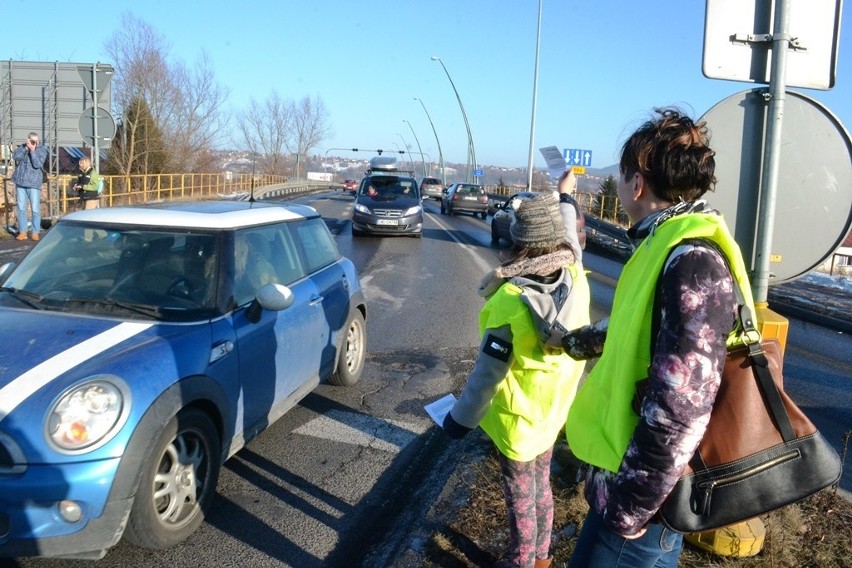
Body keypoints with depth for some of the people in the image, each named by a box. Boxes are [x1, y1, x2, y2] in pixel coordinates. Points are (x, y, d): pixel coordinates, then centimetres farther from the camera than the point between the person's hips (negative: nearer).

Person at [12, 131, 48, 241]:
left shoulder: (42, 150, -3)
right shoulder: (22, 147, 8)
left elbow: (37, 164, -16)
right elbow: (15, 156, -9)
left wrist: (32, 150, -20)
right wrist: (26, 148, -16)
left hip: (34, 183, -3)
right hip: (20, 182, 3)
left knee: (35, 209, -5)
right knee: (21, 208, 5)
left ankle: (35, 232, 3)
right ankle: (22, 231, 10)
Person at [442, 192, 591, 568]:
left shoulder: (511, 301, -30)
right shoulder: (576, 279, -11)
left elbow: (488, 371, -24)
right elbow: (569, 243, 13)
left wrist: (461, 417, -11)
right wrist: (565, 198, 28)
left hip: (516, 418, -7)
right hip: (554, 410, 7)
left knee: (520, 496, 12)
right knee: (541, 485, 25)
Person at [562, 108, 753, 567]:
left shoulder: (691, 259, -25)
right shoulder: (668, 244, 7)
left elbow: (680, 408, -29)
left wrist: (631, 506, -22)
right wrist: (574, 341, 39)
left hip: (643, 490, -9)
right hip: (631, 474, 9)